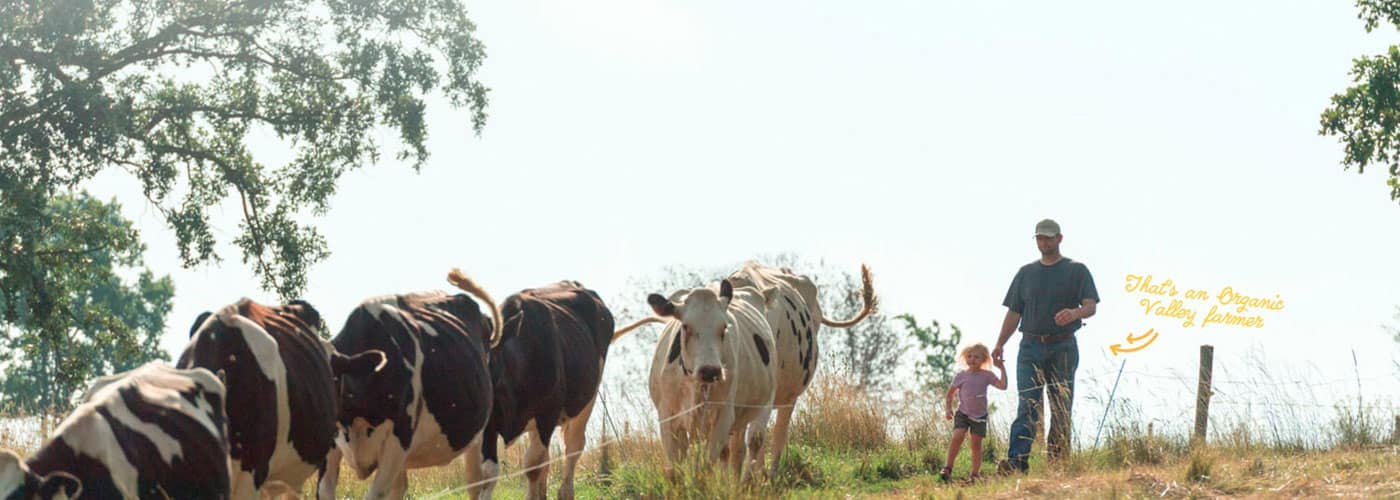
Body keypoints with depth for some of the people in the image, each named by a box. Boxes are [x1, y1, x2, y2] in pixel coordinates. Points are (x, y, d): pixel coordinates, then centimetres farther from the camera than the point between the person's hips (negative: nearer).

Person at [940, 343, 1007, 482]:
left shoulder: (987, 375, -1)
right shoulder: (960, 376, -2)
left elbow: (1003, 386, -12)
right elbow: (949, 394, 8)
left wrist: (1002, 368, -12)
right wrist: (948, 409, -2)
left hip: (979, 416, 1)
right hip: (963, 413, -1)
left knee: (976, 444, 4)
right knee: (957, 437, -20)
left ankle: (975, 473, 13)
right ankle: (948, 468, -12)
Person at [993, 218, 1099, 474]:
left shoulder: (1077, 271, 6)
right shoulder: (1026, 273, 16)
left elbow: (1091, 306, -4)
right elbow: (1014, 312, 16)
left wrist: (1074, 313, -28)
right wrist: (999, 344, 3)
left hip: (1063, 349, -2)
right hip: (1031, 347, 2)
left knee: (1061, 409, 1)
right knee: (1027, 406, -10)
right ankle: (1017, 461, -20)